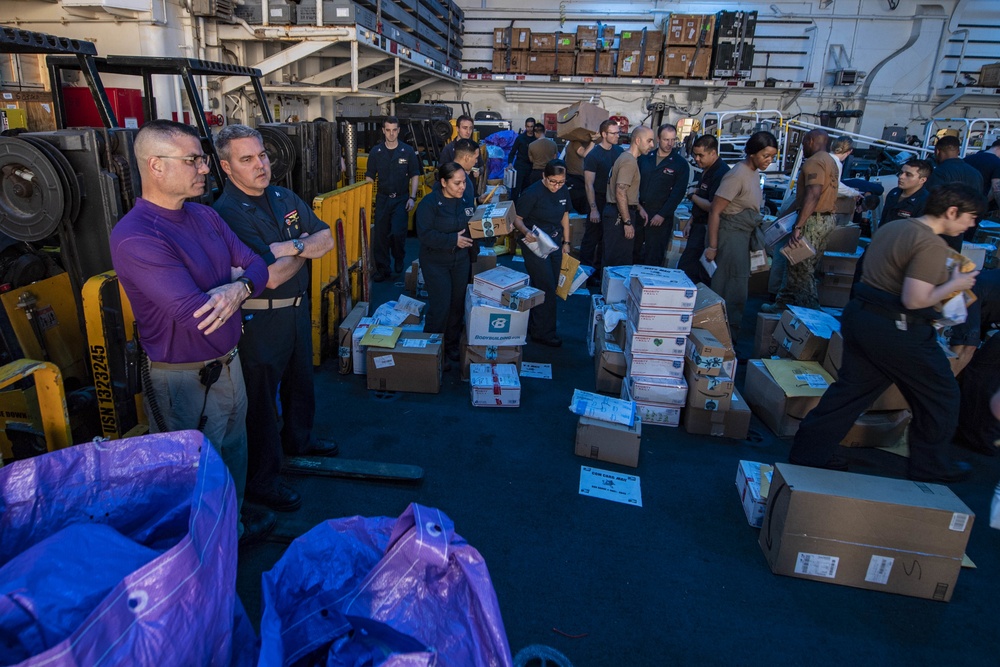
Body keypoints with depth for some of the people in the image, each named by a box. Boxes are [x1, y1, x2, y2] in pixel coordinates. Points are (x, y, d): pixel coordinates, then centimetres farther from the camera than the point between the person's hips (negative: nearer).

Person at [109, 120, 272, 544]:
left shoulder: (205, 216, 3)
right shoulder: (134, 238, -25)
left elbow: (256, 265, 2)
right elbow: (197, 313, -31)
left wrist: (238, 289, -22)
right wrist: (240, 288, -11)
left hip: (227, 362, 8)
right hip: (184, 379, -8)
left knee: (234, 449, 25)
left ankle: (236, 519, 48)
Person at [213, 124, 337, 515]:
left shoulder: (284, 198, 4)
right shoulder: (226, 214, -21)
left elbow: (326, 238, 2)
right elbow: (271, 277, -27)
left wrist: (292, 246, -16)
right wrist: (304, 251, -11)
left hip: (298, 307, 8)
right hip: (259, 319, -8)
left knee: (300, 380, 24)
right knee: (261, 400, 5)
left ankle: (297, 440, 49)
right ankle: (261, 482, 21)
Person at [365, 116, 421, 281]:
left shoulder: (408, 151, -2)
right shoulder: (375, 152, 3)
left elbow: (414, 176, 2)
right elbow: (369, 177, 8)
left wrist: (412, 197, -7)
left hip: (401, 199, -2)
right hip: (382, 199, 3)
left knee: (397, 233, -13)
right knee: (380, 235, 3)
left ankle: (399, 259, 18)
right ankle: (382, 269, 15)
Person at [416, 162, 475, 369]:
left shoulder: (465, 200, 4)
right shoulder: (429, 203, -14)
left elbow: (472, 225, 17)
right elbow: (424, 234, -22)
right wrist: (453, 240, -26)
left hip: (460, 261, 6)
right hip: (436, 263, -6)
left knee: (458, 305, 11)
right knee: (440, 307, -7)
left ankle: (452, 348, 27)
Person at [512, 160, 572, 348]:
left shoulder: (563, 191, 1)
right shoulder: (532, 193, -19)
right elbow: (517, 218, -15)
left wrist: (566, 242, 13)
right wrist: (526, 231, -35)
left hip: (555, 244, 7)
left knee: (551, 287, 13)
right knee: (546, 288, -6)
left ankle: (534, 325, 30)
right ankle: (543, 332, 8)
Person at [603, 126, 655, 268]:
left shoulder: (628, 158, 17)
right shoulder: (629, 161, -16)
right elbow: (620, 193, -24)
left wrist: (639, 208, 20)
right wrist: (627, 222, -24)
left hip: (618, 213, 11)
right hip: (619, 215, -11)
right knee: (618, 260, -5)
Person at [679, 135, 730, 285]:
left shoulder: (720, 174, -20)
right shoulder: (707, 171, 13)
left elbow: (712, 207, -24)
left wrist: (692, 196, -12)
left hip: (707, 230, -10)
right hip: (699, 226, 10)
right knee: (685, 268, 13)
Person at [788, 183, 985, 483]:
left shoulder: (892, 227, 10)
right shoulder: (932, 246, -18)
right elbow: (913, 300, -24)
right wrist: (954, 284, -8)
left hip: (860, 314, 8)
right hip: (897, 330, -8)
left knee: (851, 388, 15)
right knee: (940, 396, 13)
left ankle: (808, 452, 17)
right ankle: (931, 467, 29)